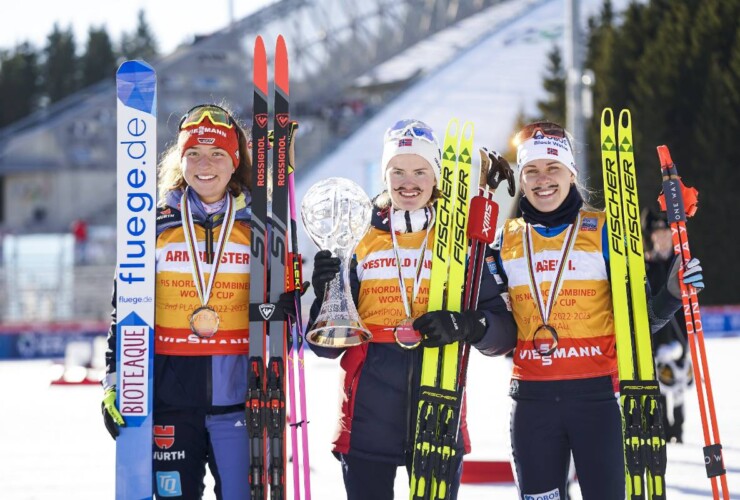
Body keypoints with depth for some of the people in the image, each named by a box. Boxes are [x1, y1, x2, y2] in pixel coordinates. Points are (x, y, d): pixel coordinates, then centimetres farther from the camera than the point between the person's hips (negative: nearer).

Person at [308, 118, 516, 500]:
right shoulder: (359, 239, 7)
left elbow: (503, 334, 1)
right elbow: (326, 346, 6)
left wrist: (466, 326, -19)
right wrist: (326, 295, -13)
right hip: (369, 421, 0)